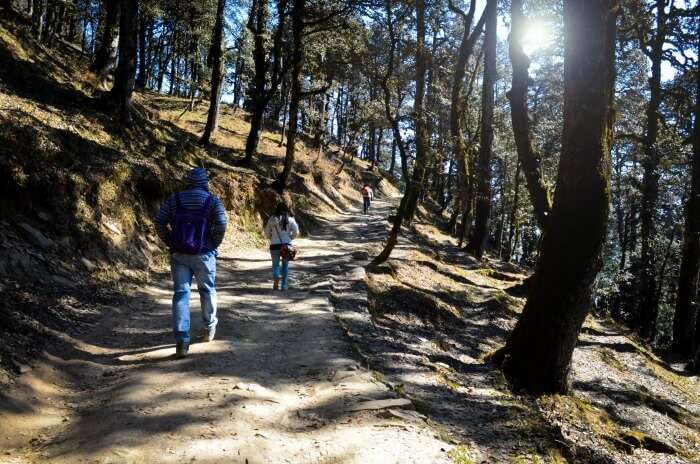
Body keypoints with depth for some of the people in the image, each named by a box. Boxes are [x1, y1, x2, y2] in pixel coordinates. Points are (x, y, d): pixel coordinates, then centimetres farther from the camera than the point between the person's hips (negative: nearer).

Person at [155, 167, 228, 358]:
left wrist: (170, 243, 7)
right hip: (203, 255, -1)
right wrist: (214, 245, -2)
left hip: (179, 254, 1)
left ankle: (182, 340, -7)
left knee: (181, 294, 1)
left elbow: (159, 223, -2)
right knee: (208, 290, 19)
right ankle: (209, 329, 33)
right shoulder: (213, 201, -2)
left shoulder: (174, 199, 6)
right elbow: (221, 224, -16)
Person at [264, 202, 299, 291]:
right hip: (287, 245, 0)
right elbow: (296, 231, -6)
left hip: (274, 245, 0)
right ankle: (284, 285, 12)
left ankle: (276, 277, -21)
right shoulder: (290, 219, -1)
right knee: (285, 265, 13)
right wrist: (290, 238, 9)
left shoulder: (272, 219, 2)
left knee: (275, 264, 9)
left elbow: (267, 232, 4)